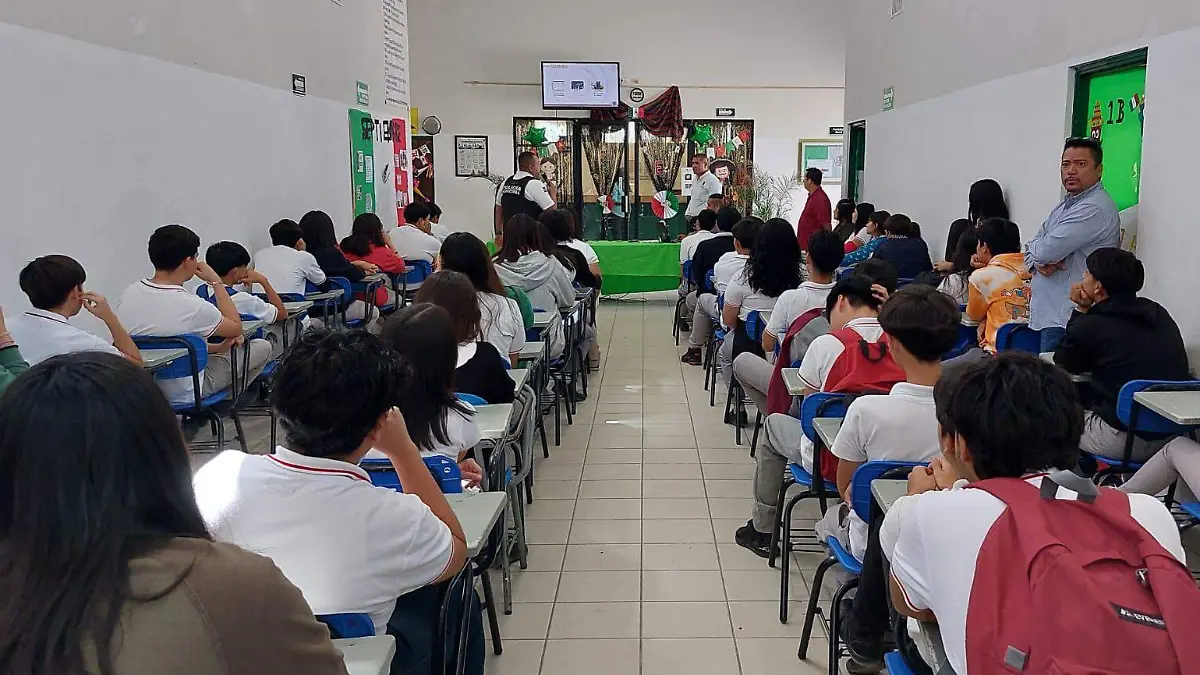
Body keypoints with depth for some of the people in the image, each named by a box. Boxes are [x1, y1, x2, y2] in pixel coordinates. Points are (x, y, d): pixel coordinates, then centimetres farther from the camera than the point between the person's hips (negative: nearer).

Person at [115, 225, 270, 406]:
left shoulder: (128, 295, -9)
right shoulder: (192, 306, -29)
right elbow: (236, 328, -9)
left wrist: (216, 347, 9)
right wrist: (216, 281, -3)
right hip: (183, 393, -7)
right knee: (262, 347, 7)